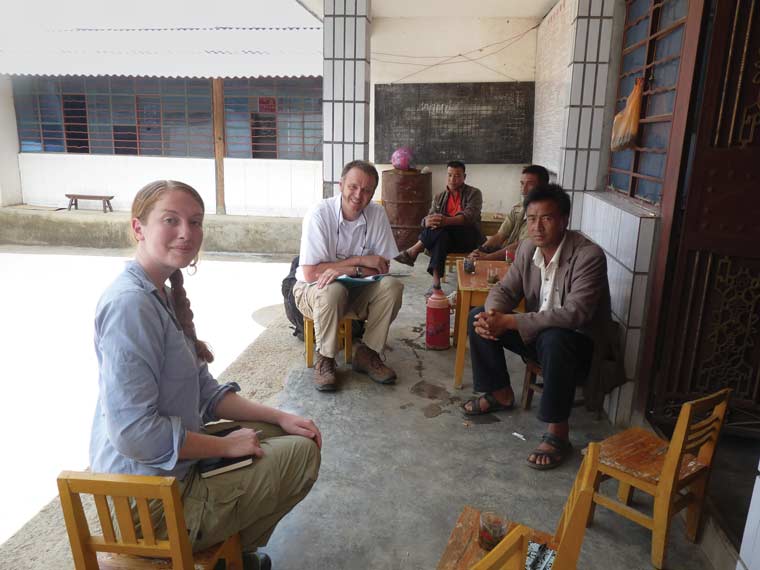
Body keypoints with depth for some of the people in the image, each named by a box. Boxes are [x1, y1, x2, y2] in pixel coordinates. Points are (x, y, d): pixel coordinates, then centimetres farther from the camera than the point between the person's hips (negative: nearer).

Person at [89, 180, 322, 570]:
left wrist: (278, 417, -1)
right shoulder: (130, 303, -26)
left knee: (286, 435, 18)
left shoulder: (163, 294, 5)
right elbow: (134, 432, -29)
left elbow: (205, 392, 8)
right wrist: (226, 446, -17)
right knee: (301, 452, -3)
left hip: (172, 460, 9)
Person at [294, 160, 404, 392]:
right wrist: (360, 261, -21)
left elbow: (383, 267, -8)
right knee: (333, 290, -36)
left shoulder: (377, 214, -8)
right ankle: (325, 360, -13)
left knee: (392, 286, -21)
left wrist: (346, 270, -26)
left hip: (356, 290, 4)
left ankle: (367, 354, -5)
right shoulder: (319, 214, -20)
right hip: (313, 289, -4)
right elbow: (311, 273, -23)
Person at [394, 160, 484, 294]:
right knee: (441, 236, -35)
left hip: (468, 238, -3)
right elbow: (427, 218, 3)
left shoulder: (474, 193, 2)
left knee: (442, 228, -33)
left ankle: (413, 251, -26)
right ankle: (436, 282, -43)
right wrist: (428, 221, -25)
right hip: (446, 239, 3)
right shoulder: (439, 197, 16)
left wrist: (446, 221, -36)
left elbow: (469, 217, -16)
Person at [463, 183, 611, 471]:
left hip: (577, 342, -7)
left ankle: (558, 433, -23)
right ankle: (500, 393, 11)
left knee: (554, 339, -39)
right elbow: (505, 289, 1)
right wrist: (492, 315, -24)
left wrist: (509, 322, -37)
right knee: (478, 316, -4)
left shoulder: (589, 255, -25)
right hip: (536, 332, 7)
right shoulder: (527, 248, -3)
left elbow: (575, 313, -34)